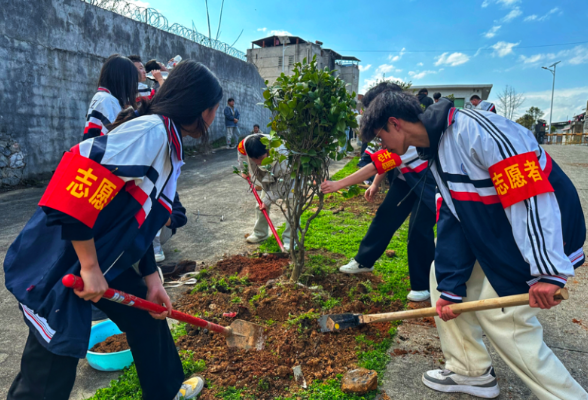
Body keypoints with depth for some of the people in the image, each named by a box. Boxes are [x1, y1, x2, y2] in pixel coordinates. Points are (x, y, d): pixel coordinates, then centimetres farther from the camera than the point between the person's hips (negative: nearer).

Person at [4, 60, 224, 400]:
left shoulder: (170, 147, 7)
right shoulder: (150, 130, -23)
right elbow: (75, 190, -30)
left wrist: (151, 278, 12)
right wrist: (89, 267, -23)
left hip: (104, 261, 10)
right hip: (57, 267, -10)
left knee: (148, 317, 22)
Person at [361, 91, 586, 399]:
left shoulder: (475, 128, -25)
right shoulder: (436, 153, 5)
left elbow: (531, 192, -29)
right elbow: (452, 219, 4)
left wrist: (547, 270, -29)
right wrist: (449, 286, 1)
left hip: (541, 232, -9)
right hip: (495, 233, 9)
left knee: (502, 317, -8)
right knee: (442, 272, 9)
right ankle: (471, 372, 24)